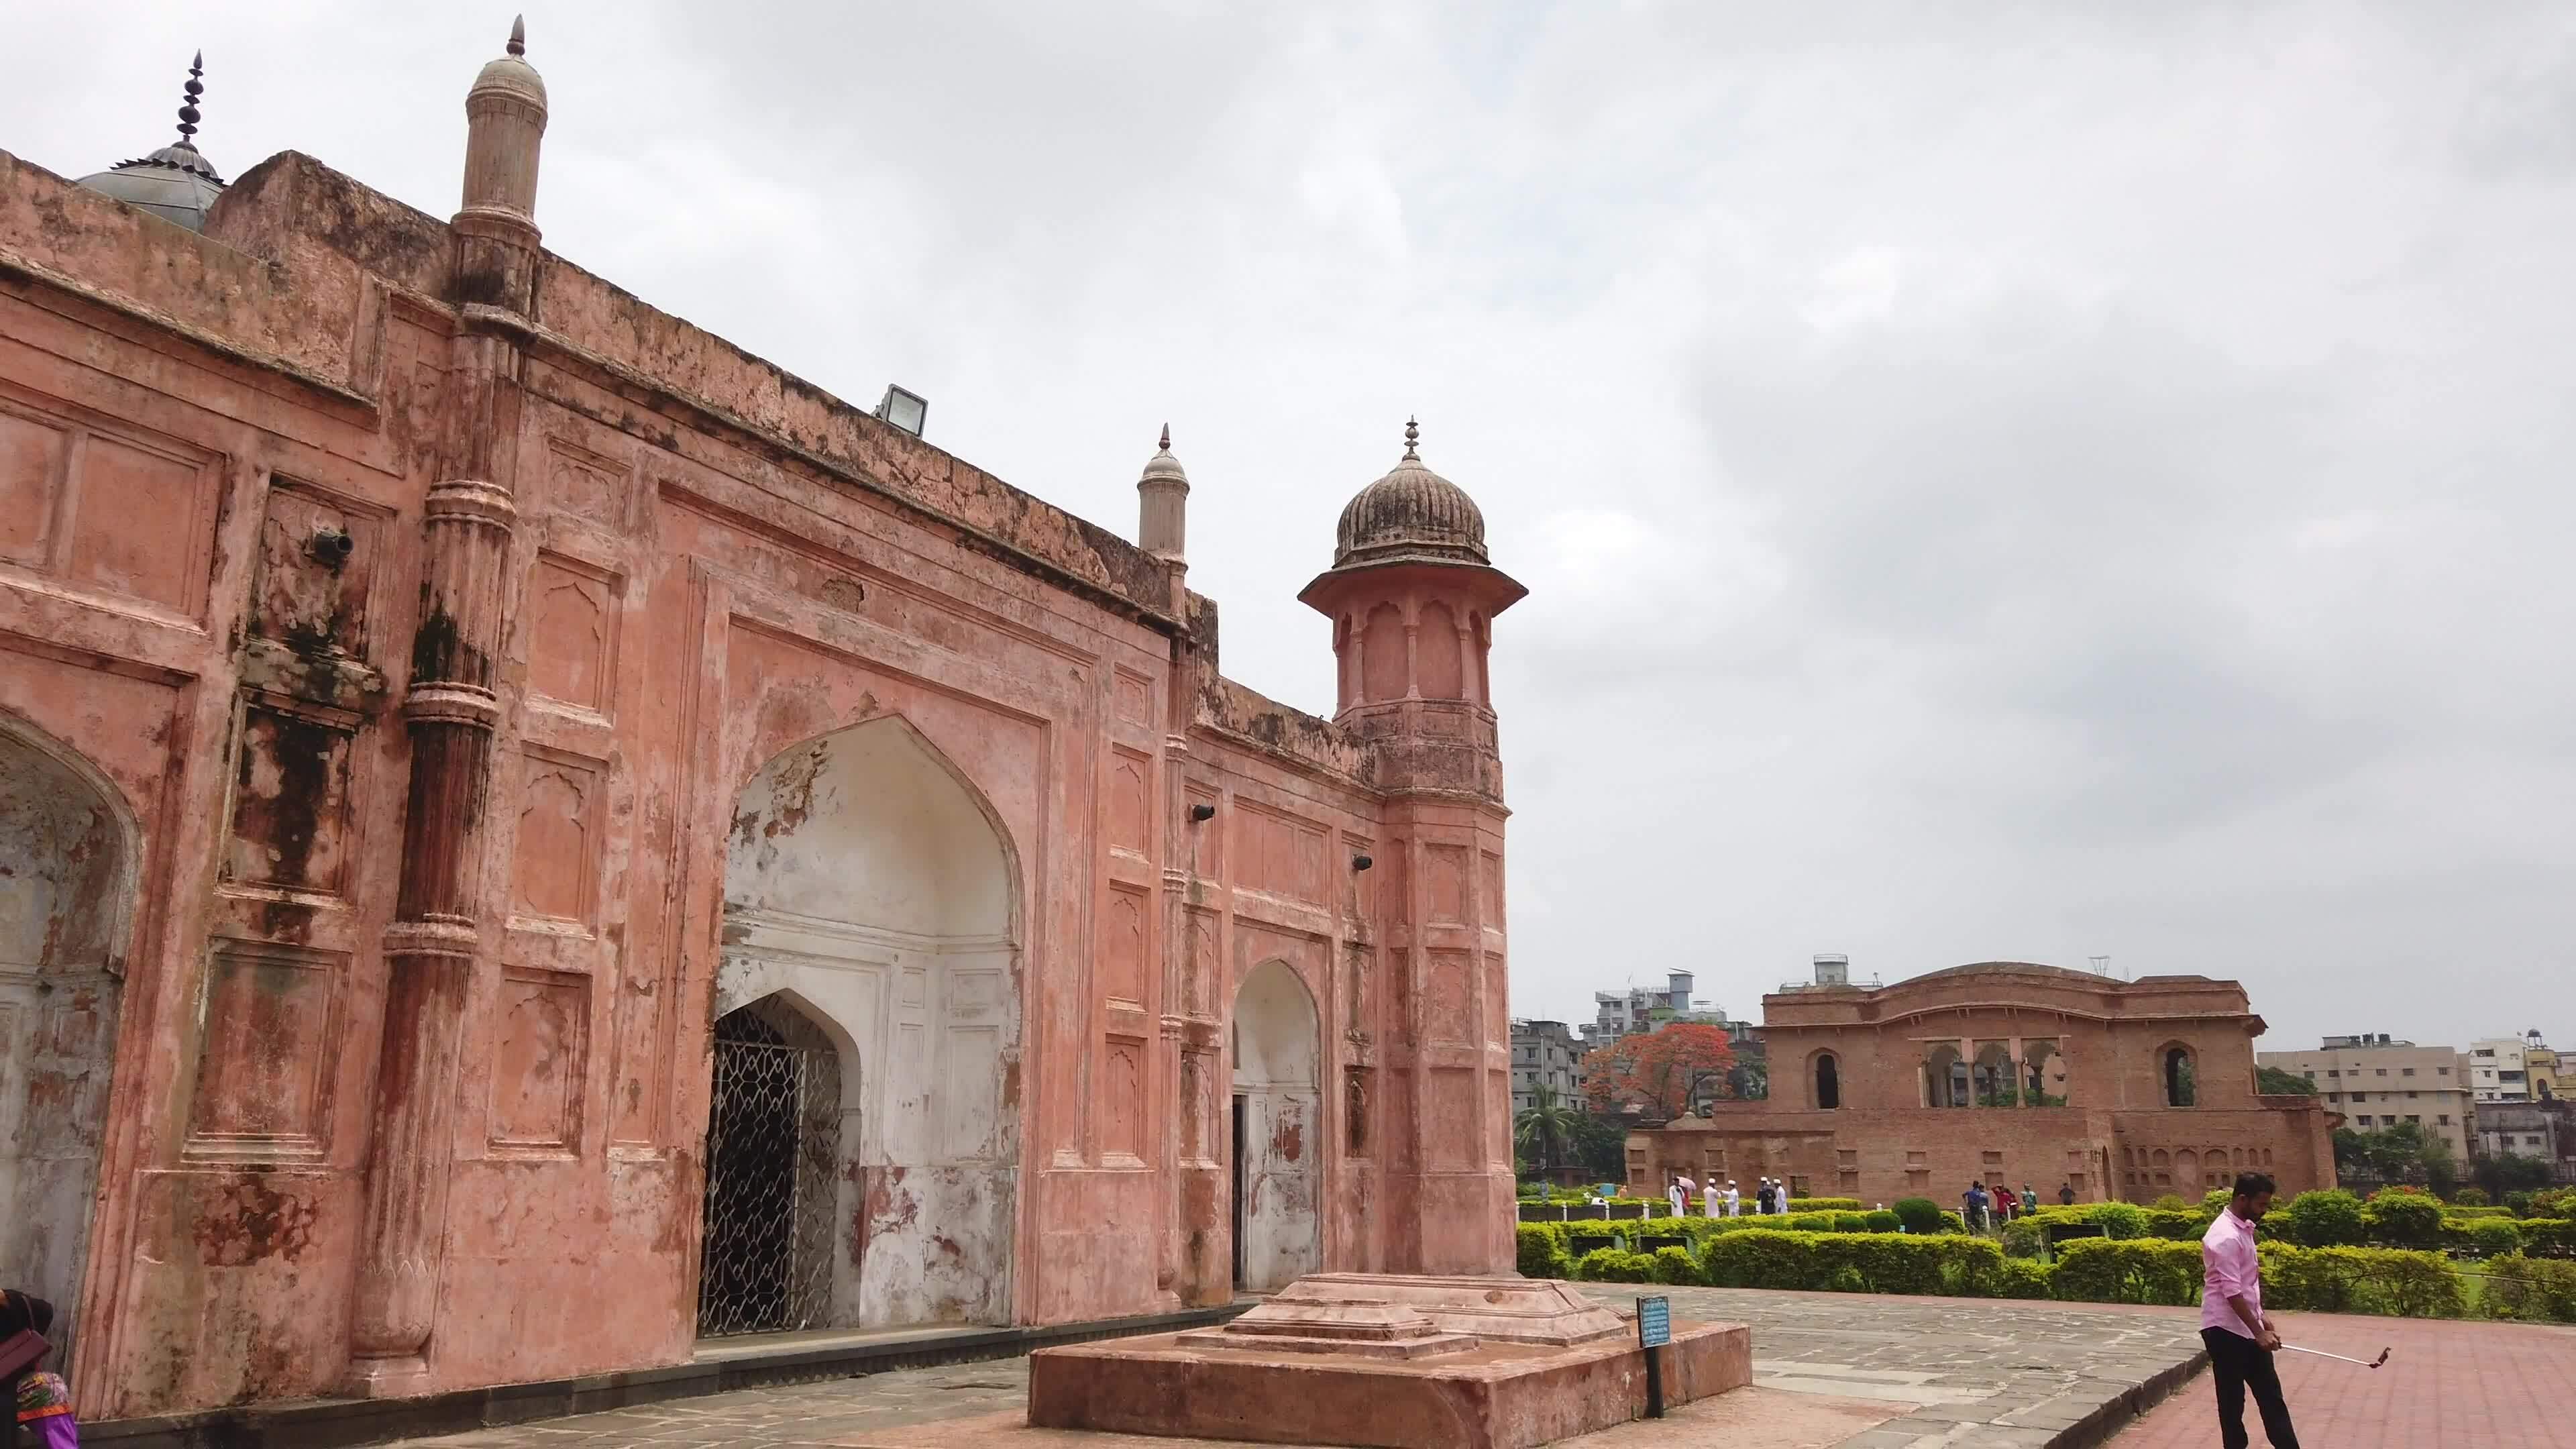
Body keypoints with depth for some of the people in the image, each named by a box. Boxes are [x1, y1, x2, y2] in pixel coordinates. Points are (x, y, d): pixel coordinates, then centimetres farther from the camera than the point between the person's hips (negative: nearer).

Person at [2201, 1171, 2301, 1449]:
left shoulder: (2243, 1228, 10)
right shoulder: (2226, 1237, -22)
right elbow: (2232, 1293, -24)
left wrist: (2261, 1316, 20)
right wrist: (2259, 1332, -22)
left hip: (2246, 1328, 10)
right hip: (2226, 1330, -10)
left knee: (2271, 1396, 11)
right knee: (2232, 1400, 1)